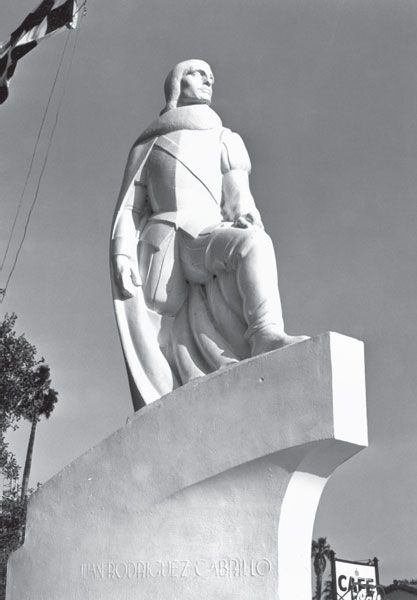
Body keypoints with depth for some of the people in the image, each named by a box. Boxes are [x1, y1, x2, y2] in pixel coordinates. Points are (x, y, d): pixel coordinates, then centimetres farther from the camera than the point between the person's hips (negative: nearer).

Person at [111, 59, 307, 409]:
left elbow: (238, 196, 11)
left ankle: (266, 336, -53)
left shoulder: (225, 140, 24)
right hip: (158, 248, 1)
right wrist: (121, 255, -8)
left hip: (207, 237, 0)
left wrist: (249, 223, -14)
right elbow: (129, 206, 12)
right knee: (155, 355, -13)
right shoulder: (147, 145, 22)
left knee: (252, 244, -34)